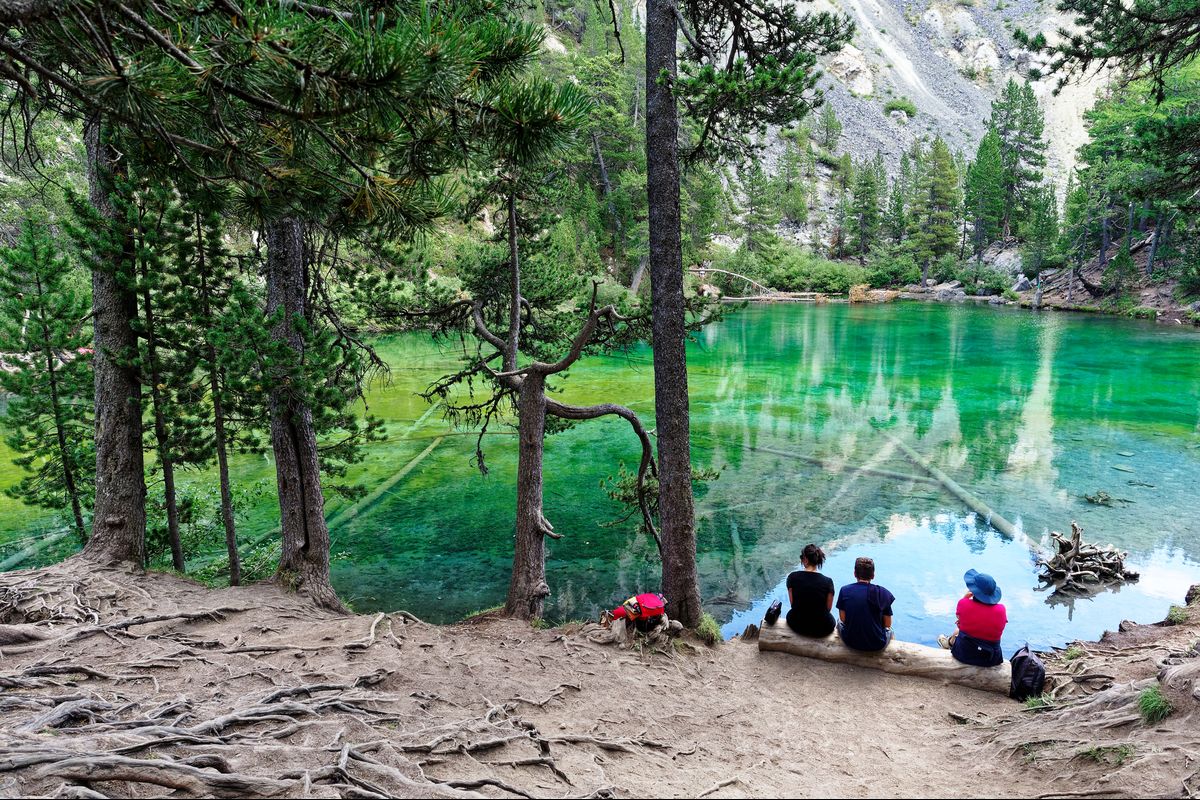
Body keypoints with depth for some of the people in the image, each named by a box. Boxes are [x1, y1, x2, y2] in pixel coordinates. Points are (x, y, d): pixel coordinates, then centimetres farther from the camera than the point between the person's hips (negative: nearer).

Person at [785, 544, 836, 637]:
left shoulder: (792, 577, -12)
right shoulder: (827, 582, -15)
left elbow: (792, 603, -1)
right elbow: (828, 608, -2)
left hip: (796, 625, 1)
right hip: (822, 629, -1)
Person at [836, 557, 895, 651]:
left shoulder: (844, 590, -9)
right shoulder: (882, 592, -10)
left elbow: (843, 619, -2)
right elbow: (887, 624, -4)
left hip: (850, 642, 0)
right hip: (877, 645, 0)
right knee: (889, 629, 34)